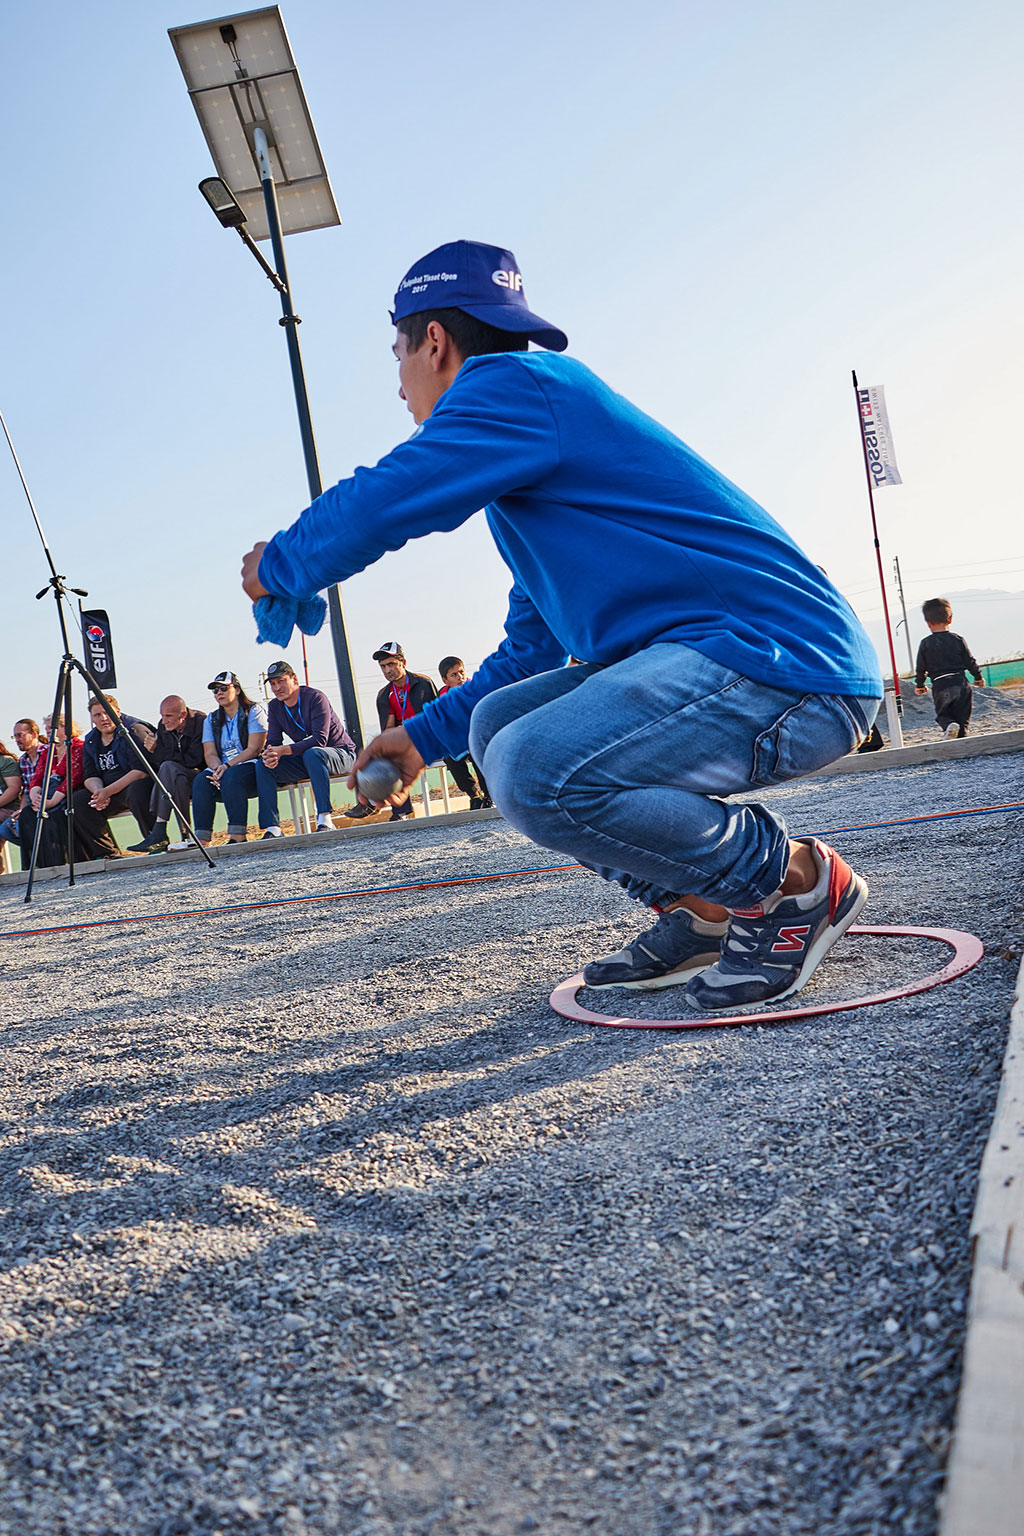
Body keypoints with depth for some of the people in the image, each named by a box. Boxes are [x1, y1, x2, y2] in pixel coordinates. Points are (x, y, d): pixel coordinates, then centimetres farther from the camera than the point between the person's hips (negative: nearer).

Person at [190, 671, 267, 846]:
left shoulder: (254, 711, 4)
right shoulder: (211, 719, 20)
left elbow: (254, 748, -9)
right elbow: (210, 753, 8)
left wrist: (227, 766, -21)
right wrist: (217, 769, -17)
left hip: (251, 766, -4)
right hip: (222, 770, 5)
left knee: (231, 776, -37)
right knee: (201, 780, -27)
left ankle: (238, 836, -43)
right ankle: (201, 839, -37)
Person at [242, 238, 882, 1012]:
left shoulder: (514, 384, -7)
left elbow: (374, 507, -14)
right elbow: (528, 652, 31)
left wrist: (275, 567, 7)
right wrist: (425, 736, 32)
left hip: (793, 666, -10)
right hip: (713, 659, 10)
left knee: (536, 770, -28)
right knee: (499, 719, 14)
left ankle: (796, 879, -6)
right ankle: (700, 913, 9)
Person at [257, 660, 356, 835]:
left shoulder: (315, 698, -17)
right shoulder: (275, 706, 5)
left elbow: (320, 740, -26)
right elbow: (273, 742, 1)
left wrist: (284, 750, -33)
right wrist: (271, 754, -25)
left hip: (340, 753, -6)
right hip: (304, 760, 6)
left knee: (312, 753, -39)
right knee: (263, 765, -13)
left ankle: (324, 821, -42)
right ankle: (272, 828, -19)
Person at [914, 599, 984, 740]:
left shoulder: (925, 644, 0)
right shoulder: (958, 639, 3)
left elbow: (921, 667, 5)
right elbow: (970, 661, 8)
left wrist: (919, 685, 22)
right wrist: (978, 677, 25)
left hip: (940, 686, -1)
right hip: (961, 684, 1)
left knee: (942, 714, 13)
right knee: (962, 719, 8)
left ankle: (948, 724, -18)